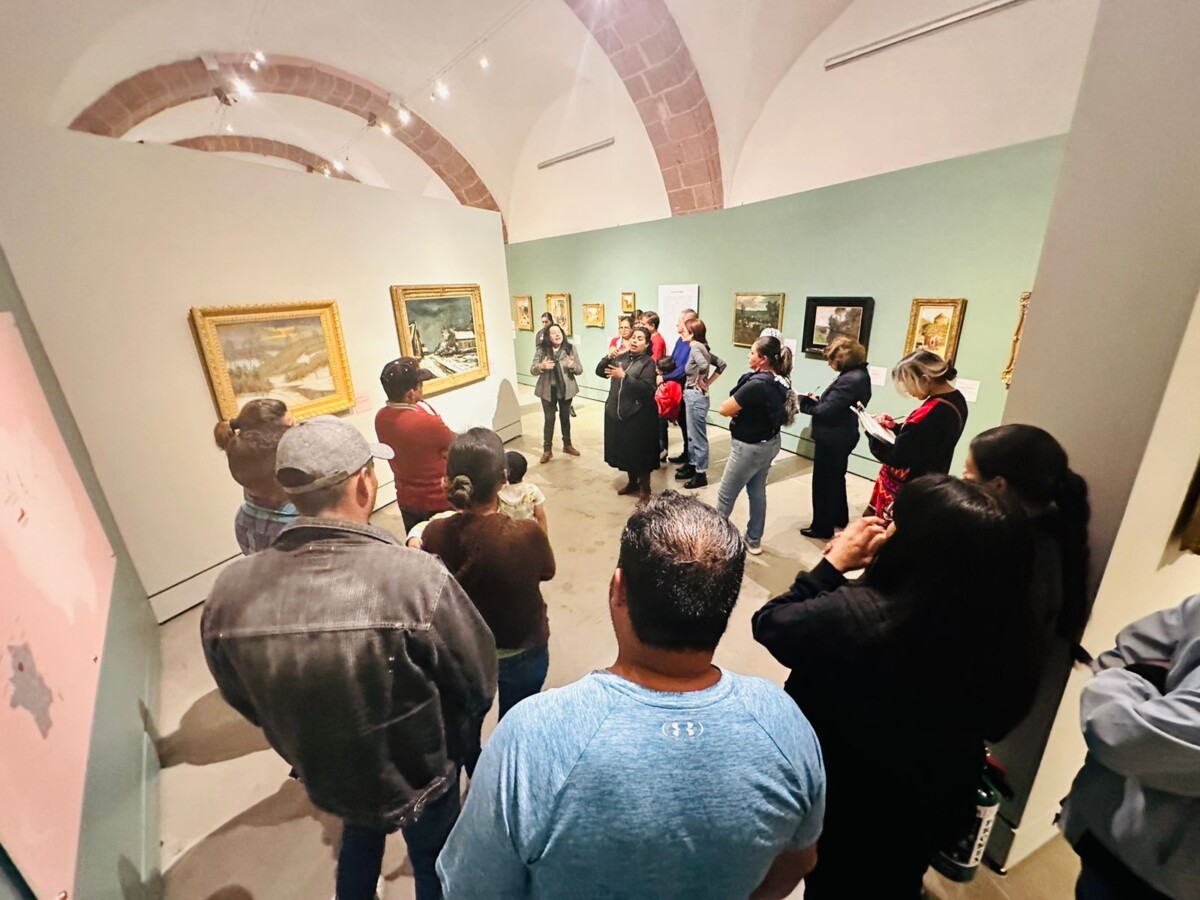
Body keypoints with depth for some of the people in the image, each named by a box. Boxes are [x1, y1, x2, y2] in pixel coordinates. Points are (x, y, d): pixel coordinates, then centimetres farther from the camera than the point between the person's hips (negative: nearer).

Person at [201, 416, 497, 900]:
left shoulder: (229, 593, -23)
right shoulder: (416, 577, -39)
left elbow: (246, 703, -4)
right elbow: (479, 682, -23)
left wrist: (312, 744, 13)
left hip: (324, 777, 4)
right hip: (419, 776, -3)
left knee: (359, 835, 37)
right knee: (432, 860, 29)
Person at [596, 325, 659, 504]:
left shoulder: (648, 362, -8)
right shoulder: (621, 357, 9)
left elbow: (647, 388, -21)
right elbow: (599, 372, 5)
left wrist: (624, 376, -25)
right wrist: (608, 358, -12)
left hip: (639, 414, -6)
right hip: (616, 412, 6)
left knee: (640, 452, 3)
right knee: (624, 450, 16)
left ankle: (644, 488, 19)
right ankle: (632, 482, 35)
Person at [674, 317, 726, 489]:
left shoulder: (695, 347, -16)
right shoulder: (701, 347, 10)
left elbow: (703, 366, -36)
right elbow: (721, 364, 15)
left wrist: (701, 382, -19)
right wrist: (709, 382, 9)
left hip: (696, 395, -10)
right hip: (692, 395, 10)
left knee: (698, 436, 0)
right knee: (692, 434, 19)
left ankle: (701, 474, 10)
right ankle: (692, 465, 33)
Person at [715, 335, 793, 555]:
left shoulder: (756, 384, -28)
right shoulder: (781, 381, 0)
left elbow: (724, 409, -23)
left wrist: (738, 409, -5)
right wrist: (743, 409, -7)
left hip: (750, 447, -9)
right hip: (769, 443, 9)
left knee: (725, 496, 7)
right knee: (757, 492, 19)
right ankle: (754, 541, 32)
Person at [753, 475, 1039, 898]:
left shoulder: (850, 613, -41)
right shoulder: (1008, 629, -27)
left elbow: (769, 624, -21)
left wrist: (834, 564, -15)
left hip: (839, 795, -3)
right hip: (935, 802, 4)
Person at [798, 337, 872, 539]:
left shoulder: (850, 380, -25)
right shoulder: (859, 375, 7)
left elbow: (826, 411, -27)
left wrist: (806, 402, -13)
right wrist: (818, 399, -1)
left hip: (832, 439, -10)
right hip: (842, 437, 10)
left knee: (823, 483, 4)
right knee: (836, 479, 25)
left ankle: (822, 527, 18)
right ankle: (839, 518, 42)